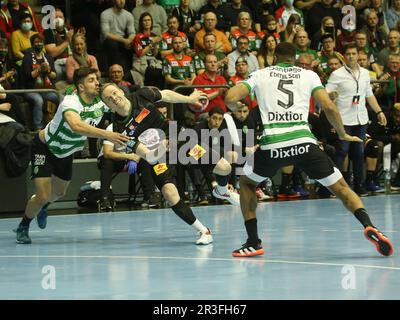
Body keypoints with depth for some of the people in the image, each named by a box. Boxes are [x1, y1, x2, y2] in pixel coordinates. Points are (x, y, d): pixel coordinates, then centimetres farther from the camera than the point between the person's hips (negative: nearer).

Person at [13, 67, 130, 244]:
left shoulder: (101, 104, -16)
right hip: (45, 147, -7)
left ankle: (42, 207, 59)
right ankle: (22, 228, 14)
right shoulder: (71, 102, -37)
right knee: (42, 196, -13)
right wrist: (107, 134, -64)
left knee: (58, 193, 25)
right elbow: (76, 126, -56)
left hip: (66, 152, 7)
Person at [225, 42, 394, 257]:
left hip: (272, 144, 0)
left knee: (246, 183, 27)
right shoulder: (309, 75, 18)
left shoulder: (260, 75, 17)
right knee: (341, 187, 11)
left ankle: (253, 242, 19)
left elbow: (230, 98, 5)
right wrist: (343, 135, 22)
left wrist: (235, 108, 29)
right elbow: (329, 107, 6)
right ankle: (369, 226, -14)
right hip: (304, 141, 0)